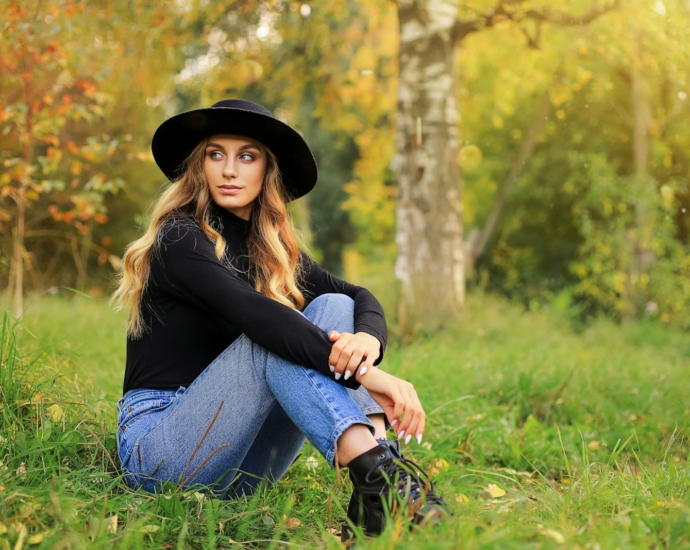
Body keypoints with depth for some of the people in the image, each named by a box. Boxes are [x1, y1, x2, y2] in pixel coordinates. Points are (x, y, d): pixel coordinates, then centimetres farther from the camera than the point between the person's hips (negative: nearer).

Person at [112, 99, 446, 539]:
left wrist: (368, 341, -27)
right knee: (274, 337, -27)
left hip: (241, 465, 6)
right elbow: (251, 313, -29)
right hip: (157, 448, -6)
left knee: (332, 308, -13)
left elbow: (360, 296, -2)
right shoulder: (180, 239, -11)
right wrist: (365, 375, -38)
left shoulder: (273, 251, 10)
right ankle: (378, 470, -43)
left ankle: (375, 492, -33)